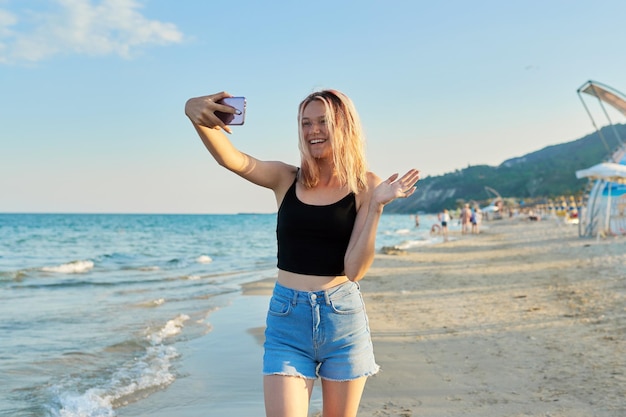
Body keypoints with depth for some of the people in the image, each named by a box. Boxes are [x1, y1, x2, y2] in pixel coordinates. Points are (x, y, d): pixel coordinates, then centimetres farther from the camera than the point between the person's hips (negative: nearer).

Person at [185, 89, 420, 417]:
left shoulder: (365, 187, -2)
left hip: (342, 318, 0)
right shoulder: (286, 179, 2)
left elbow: (355, 270, -10)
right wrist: (197, 116, -35)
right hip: (287, 317, 1)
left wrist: (377, 206, -18)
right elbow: (233, 160, -17)